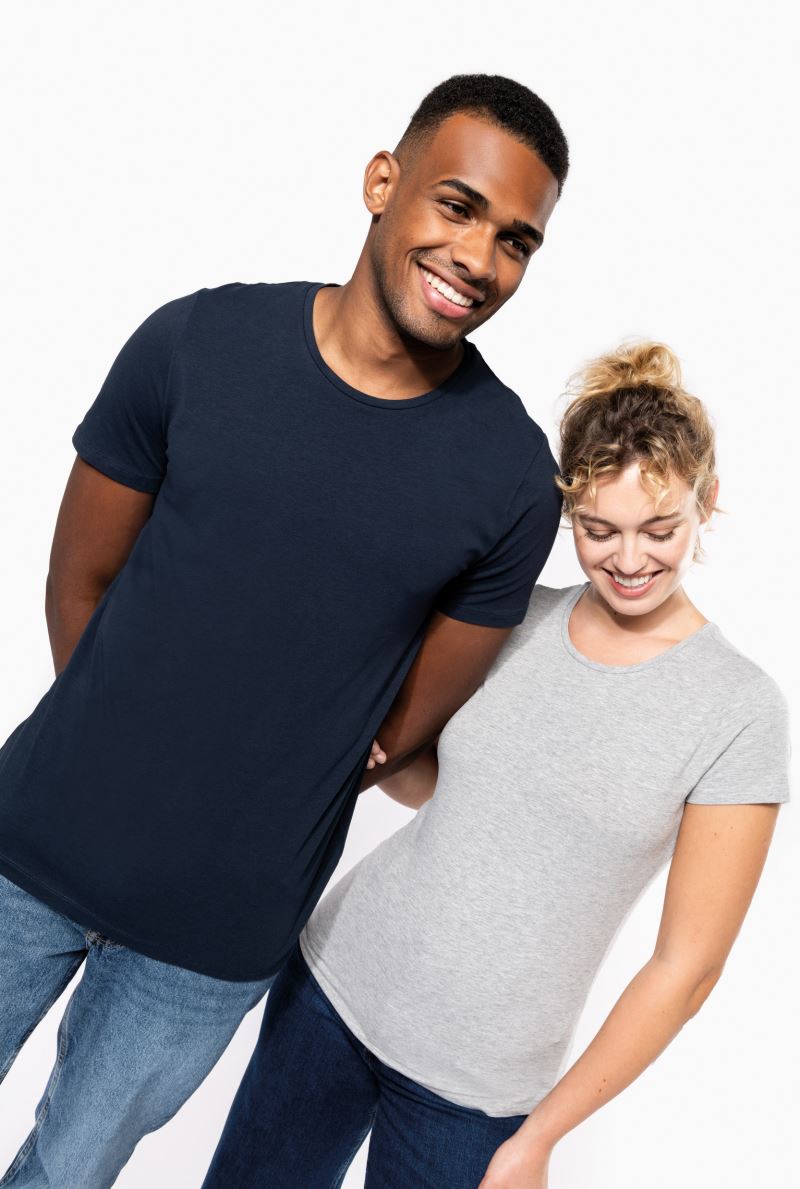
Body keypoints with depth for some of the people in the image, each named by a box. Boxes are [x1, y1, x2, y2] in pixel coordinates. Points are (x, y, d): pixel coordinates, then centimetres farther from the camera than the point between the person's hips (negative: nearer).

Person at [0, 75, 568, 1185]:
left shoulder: (510, 476, -12)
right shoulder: (198, 343, -10)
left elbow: (414, 723, -3)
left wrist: (268, 800, 3)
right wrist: (118, 763, 3)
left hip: (225, 936, -1)